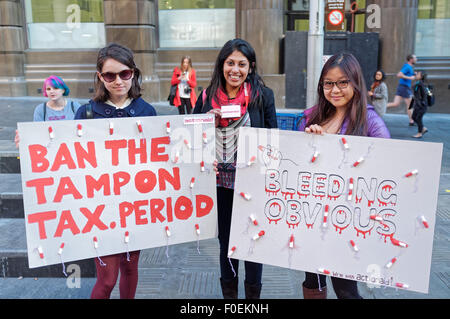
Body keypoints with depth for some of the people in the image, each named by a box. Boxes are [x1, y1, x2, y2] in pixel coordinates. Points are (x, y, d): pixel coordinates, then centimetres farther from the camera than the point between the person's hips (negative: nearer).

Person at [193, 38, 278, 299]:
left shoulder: (263, 95, -4)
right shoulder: (208, 96, 3)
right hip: (220, 180, 3)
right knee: (226, 239, 16)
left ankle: (253, 293, 30)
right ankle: (228, 293, 35)